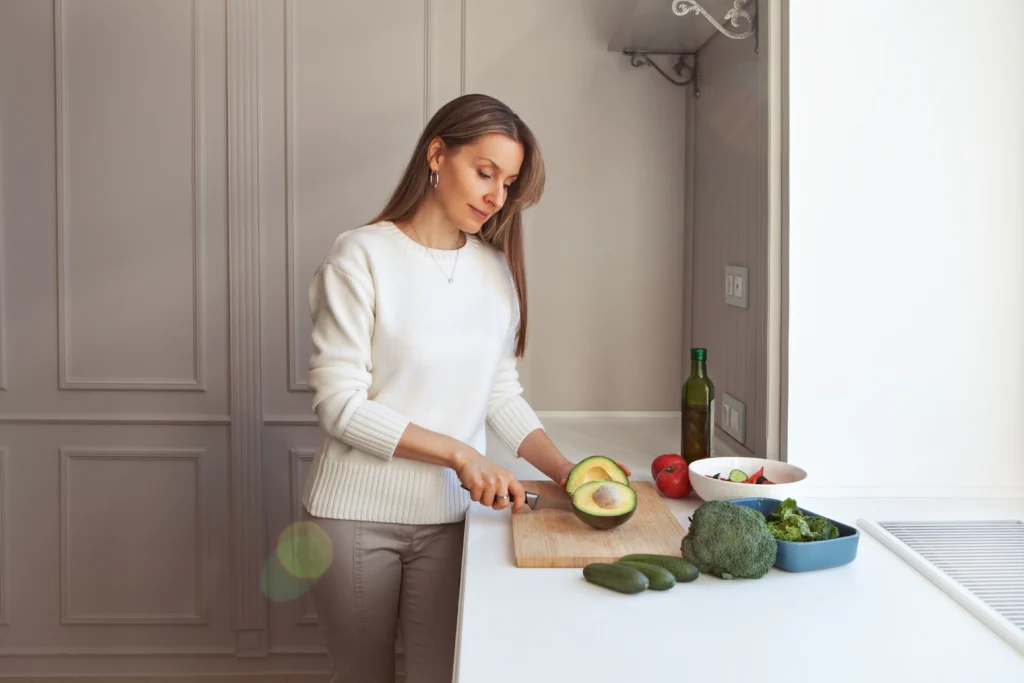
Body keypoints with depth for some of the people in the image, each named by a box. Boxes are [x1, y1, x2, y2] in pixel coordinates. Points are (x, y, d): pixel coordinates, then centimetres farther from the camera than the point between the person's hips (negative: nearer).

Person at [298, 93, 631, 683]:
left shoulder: (496, 269, 6)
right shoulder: (362, 256, -10)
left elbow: (502, 395, 8)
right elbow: (341, 405, -14)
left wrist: (562, 468, -7)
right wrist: (459, 453, -19)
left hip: (450, 518, 4)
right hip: (357, 515, -3)